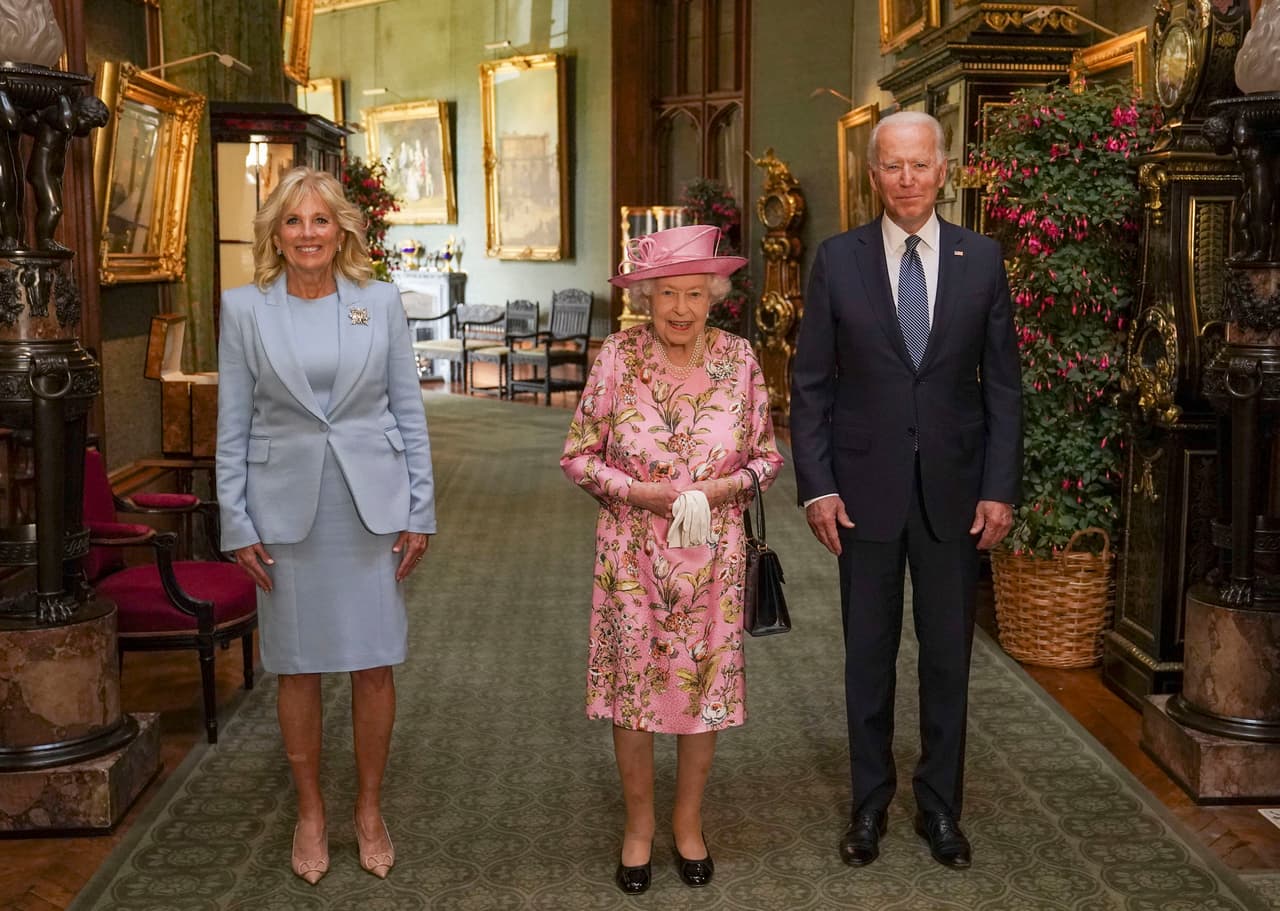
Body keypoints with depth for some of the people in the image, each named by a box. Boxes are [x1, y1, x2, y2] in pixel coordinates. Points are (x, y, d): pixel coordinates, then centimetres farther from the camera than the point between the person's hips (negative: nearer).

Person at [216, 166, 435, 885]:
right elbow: (233, 425, 3)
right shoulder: (244, 308, 1)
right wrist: (238, 523, -2)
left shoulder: (381, 301, 2)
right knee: (298, 668, 8)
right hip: (287, 507, 0)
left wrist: (420, 510, 0)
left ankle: (370, 811, 24)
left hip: (371, 503, 0)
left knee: (375, 663, 5)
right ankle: (311, 815, 26)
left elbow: (409, 410, 4)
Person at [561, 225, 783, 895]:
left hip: (712, 555, 1)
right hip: (632, 554, -1)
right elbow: (578, 456, -3)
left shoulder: (737, 357, -4)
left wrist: (721, 488, -15)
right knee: (632, 687, 6)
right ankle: (639, 824, 27)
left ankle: (689, 821, 30)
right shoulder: (617, 357, -8)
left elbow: (768, 456, 4)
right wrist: (637, 492, -17)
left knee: (705, 686, 9)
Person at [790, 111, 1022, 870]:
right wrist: (817, 486, -7)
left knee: (948, 656, 10)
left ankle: (941, 806, 26)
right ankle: (870, 802, 25)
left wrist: (1001, 488, -3)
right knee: (869, 656, 10)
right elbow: (811, 383, 0)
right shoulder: (838, 259, -1)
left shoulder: (982, 259, 2)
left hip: (954, 492, 1)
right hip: (866, 489, -1)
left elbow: (1003, 382, 3)